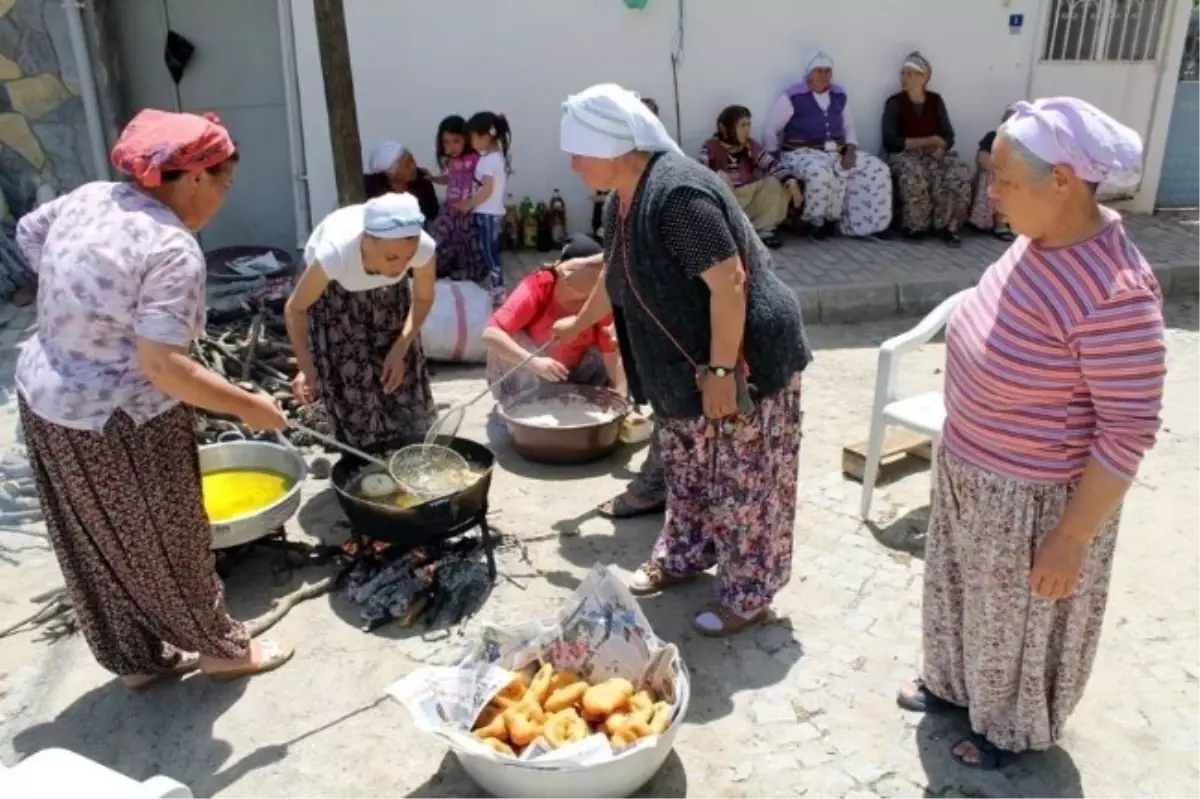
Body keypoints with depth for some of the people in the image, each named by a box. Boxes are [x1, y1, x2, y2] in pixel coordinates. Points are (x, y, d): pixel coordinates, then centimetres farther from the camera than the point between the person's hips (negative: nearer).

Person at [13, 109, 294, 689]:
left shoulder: (88, 197, 1)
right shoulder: (173, 249, -25)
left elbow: (27, 234, 21)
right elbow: (162, 367, -29)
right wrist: (247, 406, -20)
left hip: (44, 397, 8)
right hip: (121, 424, -8)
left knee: (100, 545, 20)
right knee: (167, 541, 11)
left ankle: (137, 659, 38)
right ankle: (220, 647, 32)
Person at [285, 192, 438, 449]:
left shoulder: (423, 248, -38)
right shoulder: (335, 253, -44)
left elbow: (423, 299, -13)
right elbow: (295, 309, -25)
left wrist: (401, 350, -20)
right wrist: (306, 368, -34)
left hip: (385, 291, 2)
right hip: (333, 289, -2)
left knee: (401, 373, 4)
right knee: (348, 379, -8)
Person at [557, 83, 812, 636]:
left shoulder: (677, 194, -26)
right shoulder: (623, 199, 5)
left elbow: (729, 283, -27)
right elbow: (618, 275, 22)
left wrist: (721, 372, -25)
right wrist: (580, 323, 36)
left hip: (746, 360, -9)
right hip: (689, 364, 9)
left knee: (742, 479, 4)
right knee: (688, 468, 21)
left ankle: (749, 593, 20)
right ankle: (683, 558, 40)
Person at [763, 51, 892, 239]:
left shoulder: (840, 95, 11)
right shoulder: (792, 97, -8)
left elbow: (849, 127, 17)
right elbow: (770, 131, -5)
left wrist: (850, 150, -2)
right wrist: (776, 162, -7)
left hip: (837, 153, 6)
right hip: (803, 154, -6)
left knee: (878, 169, -12)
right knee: (821, 174, -41)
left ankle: (872, 224, 0)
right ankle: (817, 220, -13)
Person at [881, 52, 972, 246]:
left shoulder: (936, 100, 10)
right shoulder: (894, 103, 0)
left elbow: (948, 137, 6)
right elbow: (890, 141, -11)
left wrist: (940, 148, -18)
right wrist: (927, 141, -11)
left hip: (934, 154, 3)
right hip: (904, 154, -3)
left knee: (960, 173, -27)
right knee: (914, 176, -38)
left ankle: (947, 225, -14)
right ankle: (916, 226, -18)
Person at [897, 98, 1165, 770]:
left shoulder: (1111, 293, -31)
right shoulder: (1041, 240, -5)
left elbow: (1129, 431, -25)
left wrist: (1071, 540, -20)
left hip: (1034, 499, -8)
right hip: (972, 471, 8)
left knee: (1020, 620, 18)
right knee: (964, 590, 27)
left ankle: (1015, 728, 45)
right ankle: (955, 683, 53)